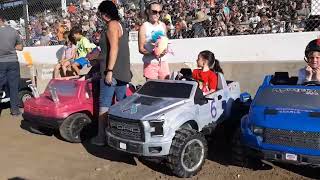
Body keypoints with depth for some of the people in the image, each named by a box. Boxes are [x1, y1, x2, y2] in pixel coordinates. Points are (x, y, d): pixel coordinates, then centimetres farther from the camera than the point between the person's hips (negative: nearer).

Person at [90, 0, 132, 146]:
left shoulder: (112, 25, -9)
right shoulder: (120, 25, 19)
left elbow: (114, 48, -19)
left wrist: (109, 71, -20)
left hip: (112, 71, -9)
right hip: (123, 72, 9)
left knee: (104, 105, -4)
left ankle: (101, 137, 1)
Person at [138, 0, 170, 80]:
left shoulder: (163, 25, 9)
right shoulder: (144, 27, -6)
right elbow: (141, 49, -7)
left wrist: (165, 50, -4)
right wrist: (153, 53, -25)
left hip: (163, 62, 5)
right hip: (150, 63, -4)